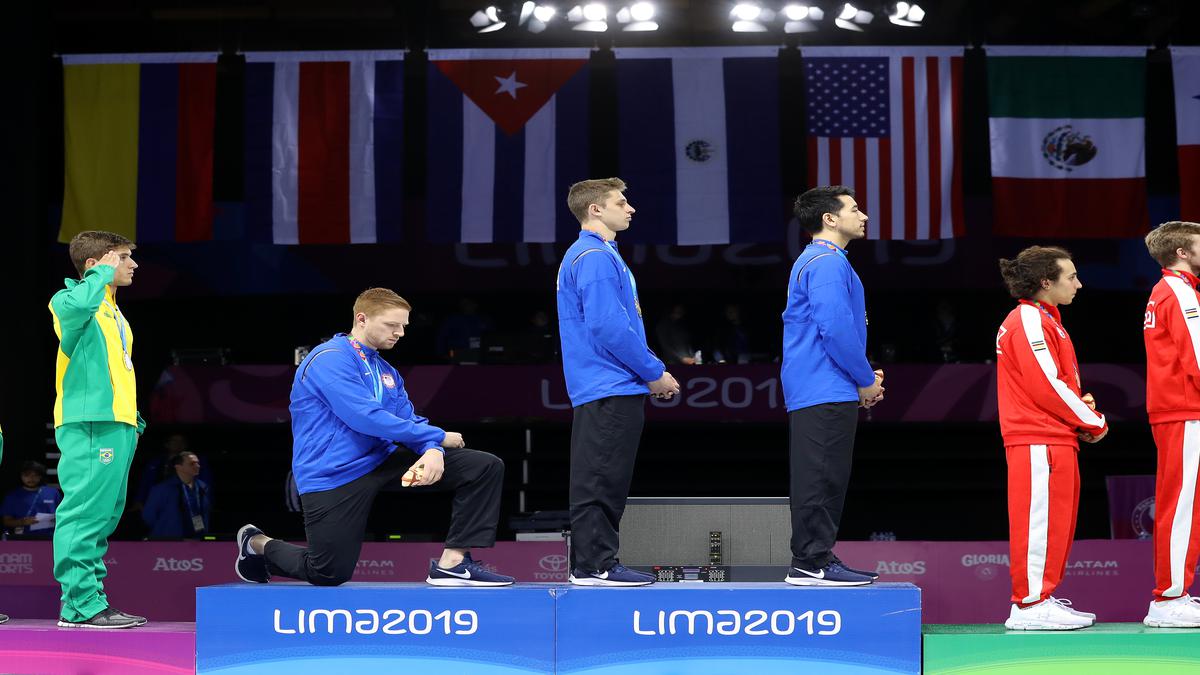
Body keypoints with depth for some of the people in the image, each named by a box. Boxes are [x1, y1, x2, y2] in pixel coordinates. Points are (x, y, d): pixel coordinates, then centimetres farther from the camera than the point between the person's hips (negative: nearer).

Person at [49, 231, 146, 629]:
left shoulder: (112, 313, 25)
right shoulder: (72, 301, -4)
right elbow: (76, 304, -30)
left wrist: (133, 420, 20)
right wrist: (103, 273, -14)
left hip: (116, 426, 10)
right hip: (90, 426, -10)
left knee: (103, 517, 9)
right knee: (85, 513, -12)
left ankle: (88, 601, 13)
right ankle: (81, 605, -14)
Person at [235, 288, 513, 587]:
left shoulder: (386, 371, 16)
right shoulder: (330, 359, -13)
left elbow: (409, 421, 8)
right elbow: (366, 418, -23)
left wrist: (432, 451, -18)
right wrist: (437, 437, -15)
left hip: (381, 461, 8)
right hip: (334, 475, -7)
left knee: (486, 466, -5)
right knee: (329, 574, -4)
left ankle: (452, 562, -10)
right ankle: (257, 544, 26)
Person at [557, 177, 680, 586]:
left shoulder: (601, 255, 21)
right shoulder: (594, 258, -13)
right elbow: (607, 327, -20)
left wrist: (653, 371, 15)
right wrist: (654, 373, -13)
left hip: (610, 388, 10)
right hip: (609, 388, -10)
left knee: (605, 481, 11)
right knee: (600, 479, -8)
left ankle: (595, 562, 14)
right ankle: (594, 565, -7)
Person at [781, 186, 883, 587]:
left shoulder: (813, 261, 22)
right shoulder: (828, 262, -11)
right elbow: (836, 328, -20)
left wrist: (863, 378, 17)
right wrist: (866, 380, -9)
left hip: (811, 391, 11)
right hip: (827, 392, -11)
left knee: (822, 479, 11)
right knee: (820, 478, -10)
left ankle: (817, 558, 14)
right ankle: (811, 564, -10)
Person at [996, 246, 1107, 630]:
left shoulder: (1043, 320, 22)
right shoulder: (1029, 321, -12)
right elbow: (1046, 384, -18)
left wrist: (1082, 410, 5)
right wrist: (1093, 422, -10)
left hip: (1055, 438, 10)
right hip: (1039, 442, -10)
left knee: (1056, 520, 12)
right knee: (1039, 517, -9)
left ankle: (1041, 600, 17)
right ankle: (1031, 605, -8)